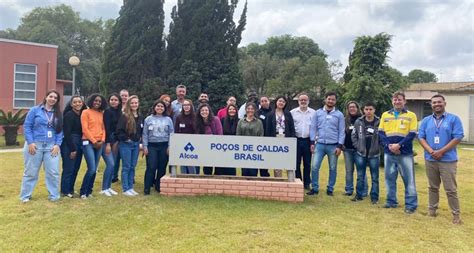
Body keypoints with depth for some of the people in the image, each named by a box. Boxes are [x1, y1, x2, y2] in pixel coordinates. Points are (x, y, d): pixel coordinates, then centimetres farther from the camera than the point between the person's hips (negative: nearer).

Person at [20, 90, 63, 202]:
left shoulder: (58, 114, 10)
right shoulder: (35, 110, 1)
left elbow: (60, 130, 7)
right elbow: (27, 126, -2)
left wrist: (57, 144, -4)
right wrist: (30, 142, -10)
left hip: (52, 146, 3)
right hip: (35, 145, -2)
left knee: (53, 172, 3)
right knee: (31, 172, 7)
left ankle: (54, 196, 15)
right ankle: (25, 196, 20)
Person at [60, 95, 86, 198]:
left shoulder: (83, 114, 10)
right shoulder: (69, 115, -11)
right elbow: (67, 133, -15)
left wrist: (78, 148, 7)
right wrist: (72, 149, -16)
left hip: (79, 144, 7)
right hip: (69, 144, -7)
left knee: (76, 168, 12)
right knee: (68, 168, -1)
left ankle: (71, 189, 24)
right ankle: (65, 191, 11)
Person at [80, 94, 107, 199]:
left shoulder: (101, 114, 14)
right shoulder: (86, 112, -1)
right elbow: (85, 129, -7)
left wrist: (102, 140, -2)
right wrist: (94, 141, -10)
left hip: (99, 144, 5)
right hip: (88, 142, -5)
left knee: (94, 170, 6)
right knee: (91, 169, -13)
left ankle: (89, 191, 17)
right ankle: (83, 191, 3)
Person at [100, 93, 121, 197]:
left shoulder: (119, 112, 10)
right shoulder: (107, 111, -9)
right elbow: (106, 128, -14)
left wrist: (117, 142, 3)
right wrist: (108, 144, -17)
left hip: (115, 141, 7)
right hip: (107, 141, -7)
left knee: (113, 165, 8)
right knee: (110, 164, -11)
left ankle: (108, 187, 18)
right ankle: (104, 188, 1)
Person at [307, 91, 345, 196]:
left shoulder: (339, 114, 3)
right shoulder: (318, 112, 4)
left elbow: (341, 131, 2)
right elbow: (313, 128, 5)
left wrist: (339, 146, -5)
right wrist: (312, 142, -2)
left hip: (333, 145, 0)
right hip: (320, 144, 0)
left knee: (333, 168, 8)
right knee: (315, 167, -4)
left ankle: (330, 189, 20)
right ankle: (314, 188, 7)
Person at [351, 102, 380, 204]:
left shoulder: (379, 122, -8)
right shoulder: (358, 122, -1)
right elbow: (353, 135, 6)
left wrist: (378, 147, -9)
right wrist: (357, 146, -2)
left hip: (374, 154, -2)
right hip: (360, 154, 2)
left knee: (375, 177, 8)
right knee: (360, 176, 12)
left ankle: (374, 197, 18)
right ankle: (359, 195, 23)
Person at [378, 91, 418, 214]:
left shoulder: (411, 115, 2)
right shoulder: (385, 115, 10)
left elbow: (412, 134, -5)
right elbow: (381, 132, 6)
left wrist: (399, 145, -17)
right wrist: (389, 145, -10)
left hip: (405, 153, -3)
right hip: (388, 153, 3)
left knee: (409, 179, 0)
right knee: (390, 178, 11)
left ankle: (411, 205, 9)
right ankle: (391, 201, 23)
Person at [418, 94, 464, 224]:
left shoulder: (454, 119, -1)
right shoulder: (426, 120, 10)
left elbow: (458, 137, -8)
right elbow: (421, 137, 5)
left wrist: (441, 151, -15)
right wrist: (431, 151, -12)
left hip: (448, 160, -3)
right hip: (430, 160, 3)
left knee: (451, 189, -2)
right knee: (433, 187, 13)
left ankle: (456, 214, 7)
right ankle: (432, 210, 23)